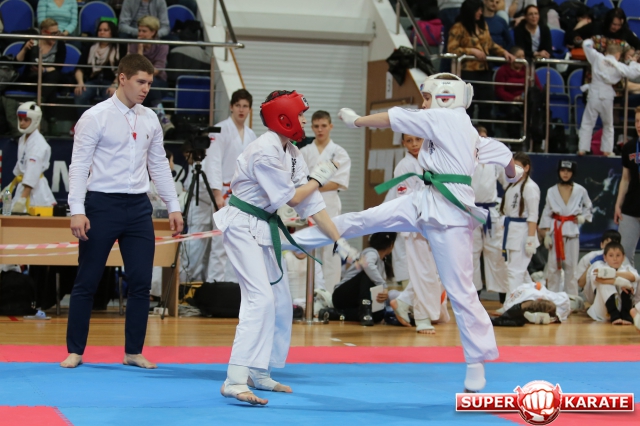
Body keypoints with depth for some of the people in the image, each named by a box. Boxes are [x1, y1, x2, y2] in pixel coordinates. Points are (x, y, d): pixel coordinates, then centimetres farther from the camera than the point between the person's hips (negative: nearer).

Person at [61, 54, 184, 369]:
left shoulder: (149, 119, 8)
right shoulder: (95, 117, -8)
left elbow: (159, 165, 16)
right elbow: (79, 165, -10)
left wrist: (173, 207, 12)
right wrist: (77, 211, -17)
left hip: (138, 206, 5)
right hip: (102, 204, -5)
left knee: (141, 282, 5)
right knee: (87, 281, 2)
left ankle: (134, 352, 15)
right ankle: (75, 350, 13)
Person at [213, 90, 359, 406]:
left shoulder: (292, 154, 7)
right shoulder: (265, 151, -22)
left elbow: (311, 204, 8)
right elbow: (290, 198, -17)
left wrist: (340, 242, 5)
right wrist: (318, 179, -2)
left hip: (265, 227, 10)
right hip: (242, 225, -10)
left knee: (280, 302, 14)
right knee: (260, 298, -22)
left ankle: (259, 373, 26)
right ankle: (235, 381, -26)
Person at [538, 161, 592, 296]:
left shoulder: (580, 191, 0)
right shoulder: (552, 191, 2)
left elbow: (588, 207, 14)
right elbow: (546, 214, 3)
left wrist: (583, 217, -6)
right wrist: (546, 235, -2)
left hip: (572, 230, 0)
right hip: (555, 230, 1)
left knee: (571, 266, 3)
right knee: (553, 265, 2)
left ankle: (571, 297, 11)